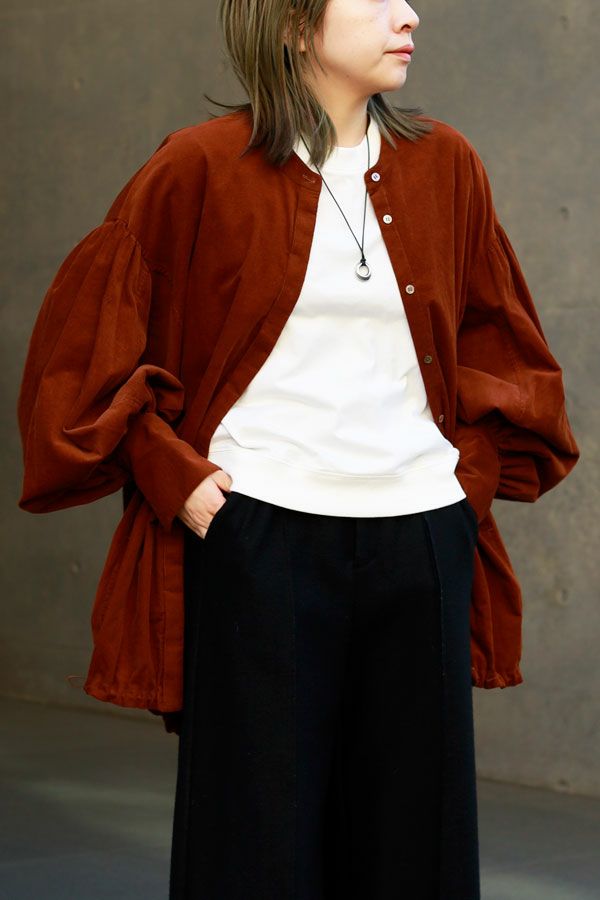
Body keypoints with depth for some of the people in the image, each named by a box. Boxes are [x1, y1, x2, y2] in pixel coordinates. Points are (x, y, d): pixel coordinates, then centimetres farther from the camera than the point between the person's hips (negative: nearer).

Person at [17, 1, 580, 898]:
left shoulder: (444, 164, 7)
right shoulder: (203, 167, -3)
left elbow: (503, 343, 19)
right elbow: (84, 335, 2)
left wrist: (476, 475, 8)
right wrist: (172, 477, -5)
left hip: (420, 545, 4)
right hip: (258, 540, -3)